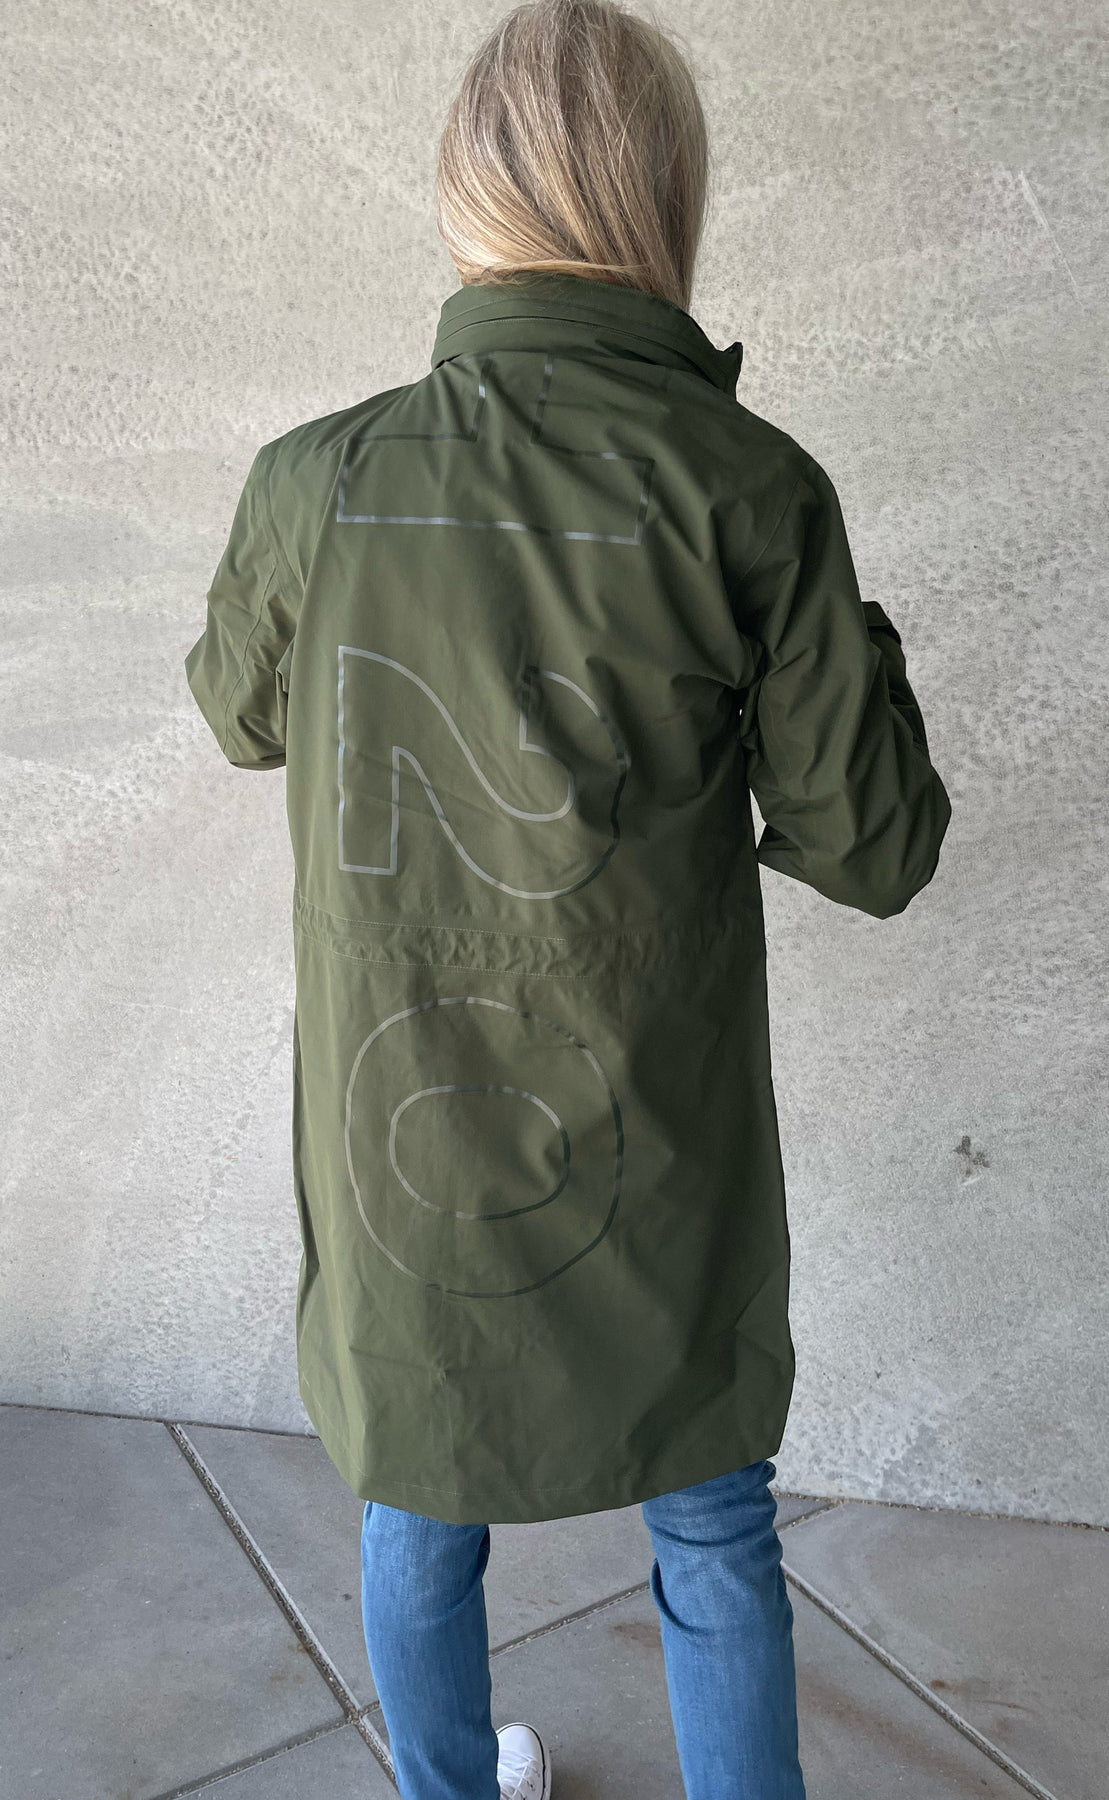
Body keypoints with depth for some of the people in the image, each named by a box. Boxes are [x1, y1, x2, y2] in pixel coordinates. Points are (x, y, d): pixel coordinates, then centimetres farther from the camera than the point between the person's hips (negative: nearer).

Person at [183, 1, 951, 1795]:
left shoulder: (313, 482, -11)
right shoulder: (752, 495, -17)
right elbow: (869, 851, -9)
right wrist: (851, 634, 6)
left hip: (395, 1139, 3)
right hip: (655, 1160, -2)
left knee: (419, 1506, 26)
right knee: (711, 1528, 23)